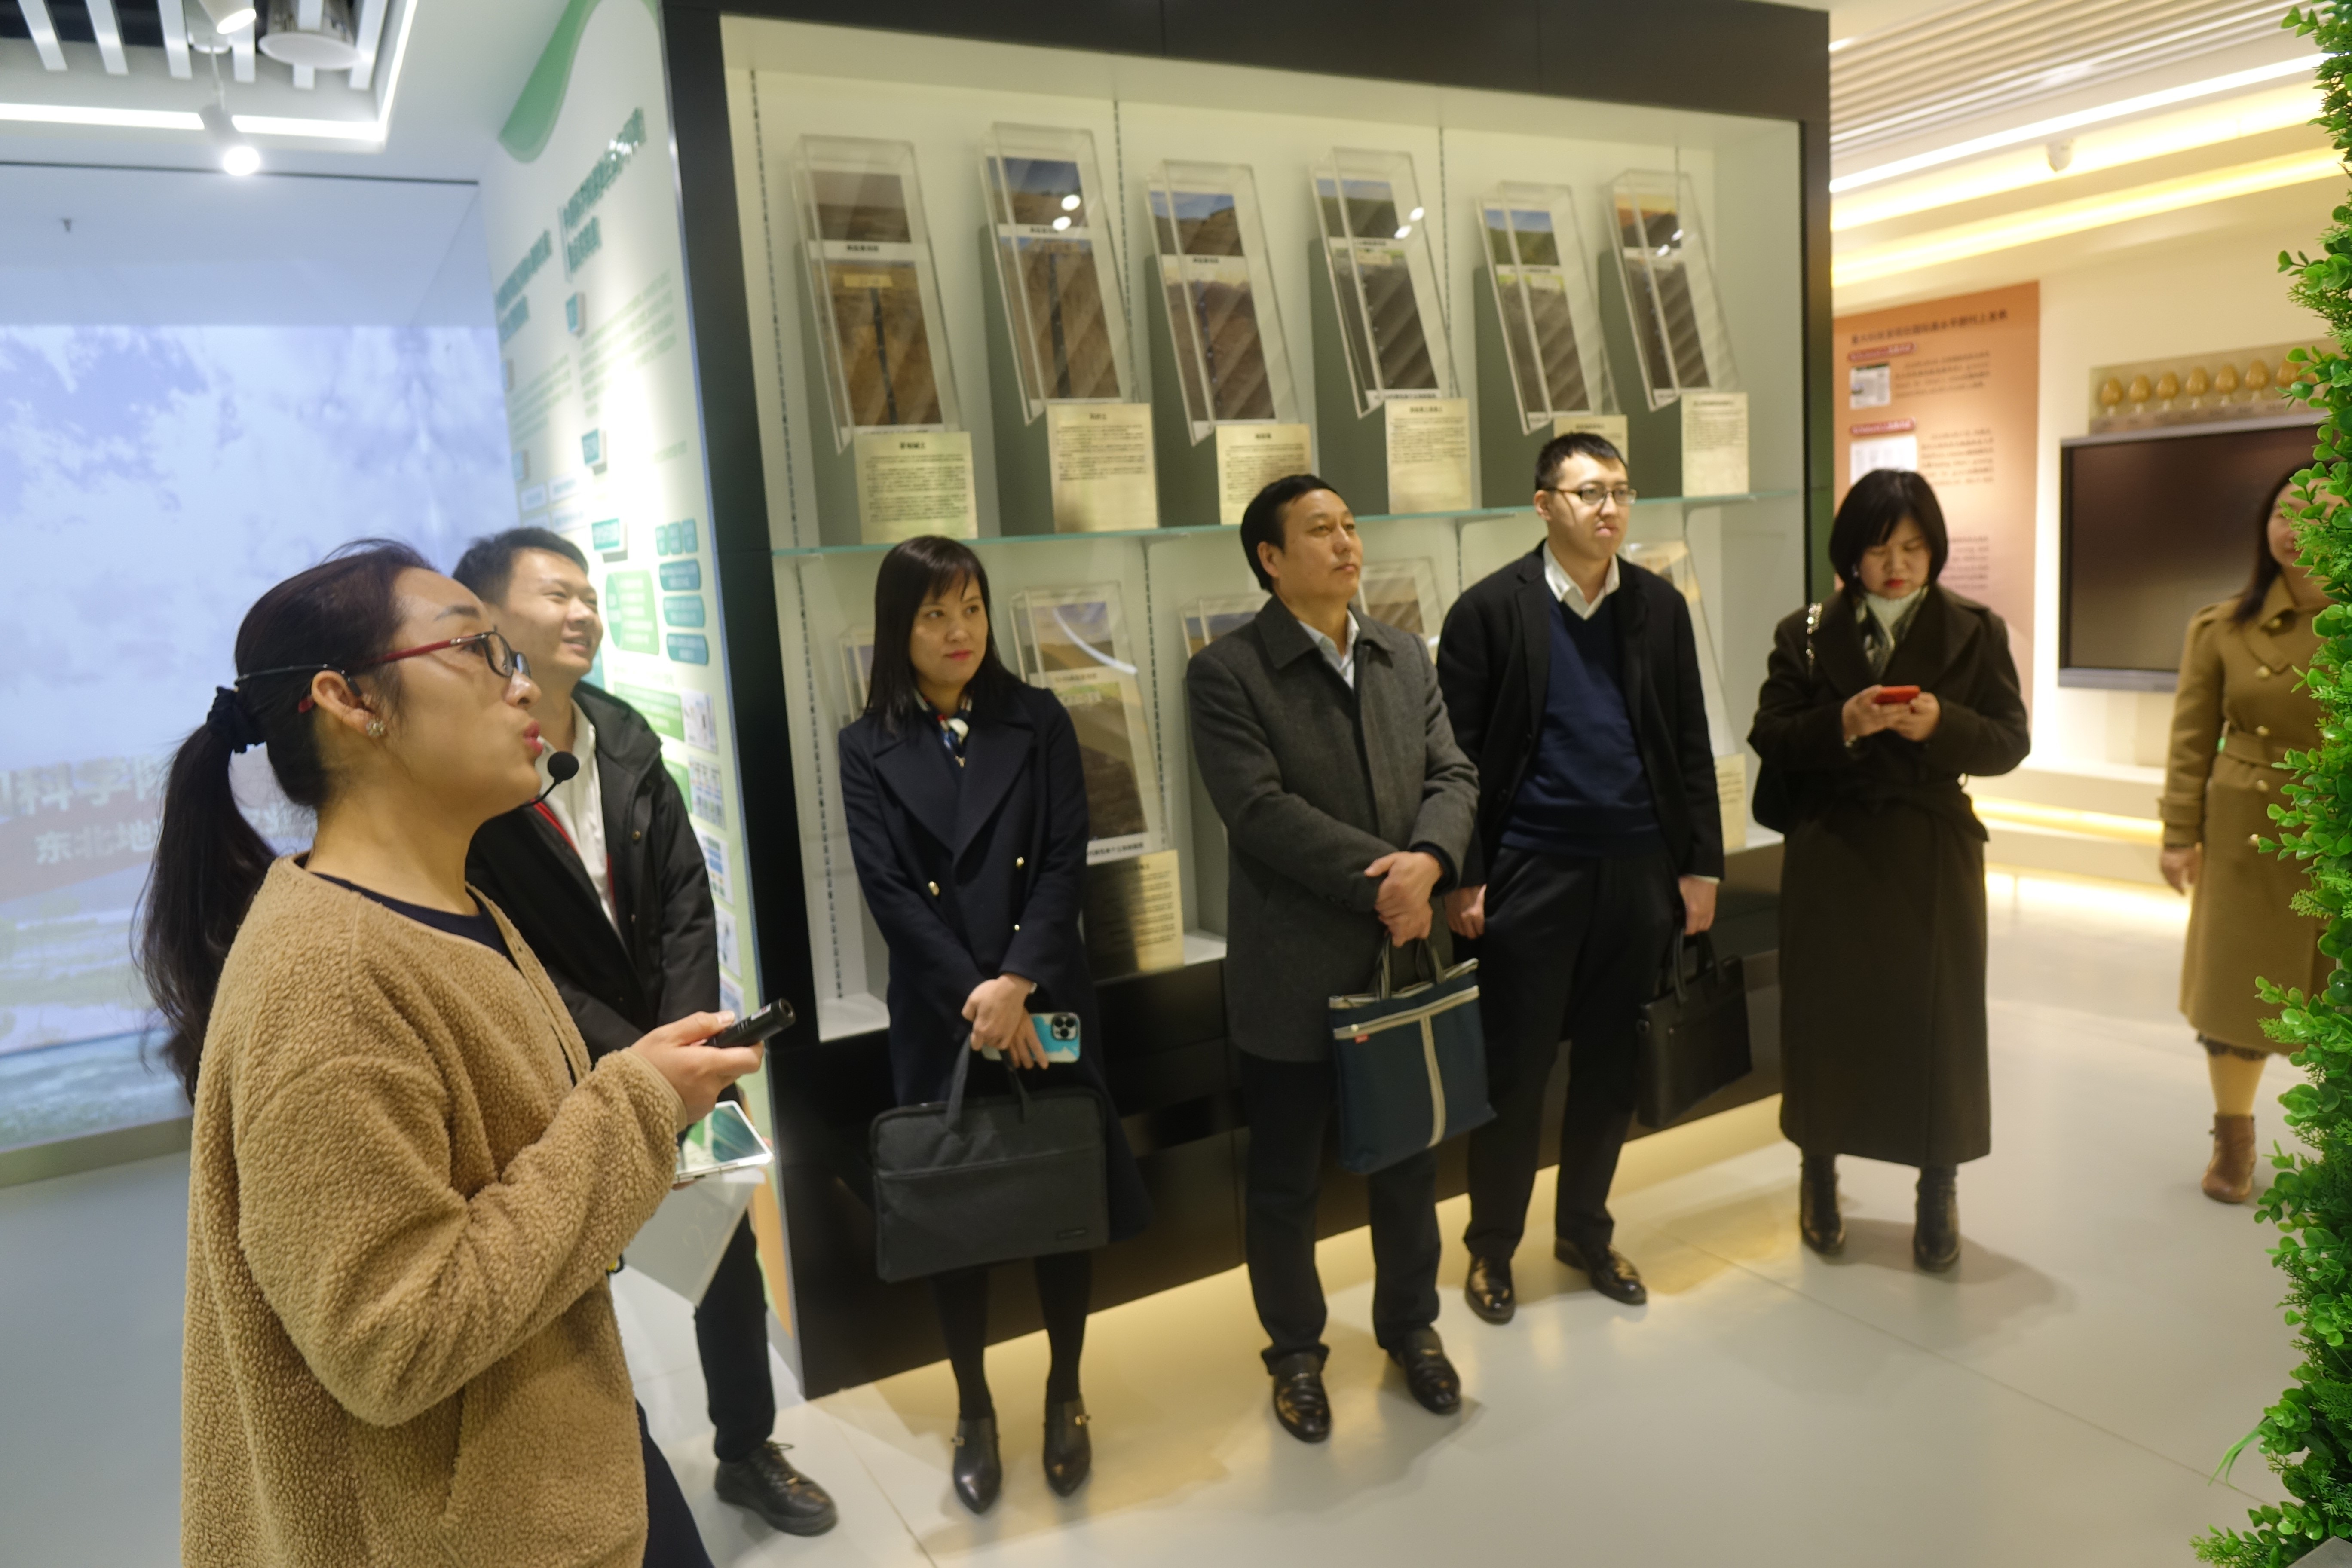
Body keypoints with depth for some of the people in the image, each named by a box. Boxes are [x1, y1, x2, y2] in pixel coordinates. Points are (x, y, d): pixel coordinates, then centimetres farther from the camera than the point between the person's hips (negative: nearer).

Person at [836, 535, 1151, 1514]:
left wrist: (1017, 983, -17)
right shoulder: (868, 749, 0)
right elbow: (887, 889, -8)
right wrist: (974, 1001, -16)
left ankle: (1065, 1398, 30)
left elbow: (1064, 863, -5)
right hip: (938, 1019, 0)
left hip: (1047, 1004, 1)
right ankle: (974, 1413, 29)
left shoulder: (1039, 723, 2)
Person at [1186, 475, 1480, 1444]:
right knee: (1286, 1180, 12)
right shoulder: (1227, 673, -10)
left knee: (1410, 1162, 19)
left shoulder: (1406, 658, 8)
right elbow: (1263, 811, -19)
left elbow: (1453, 777, 2)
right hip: (1293, 974, -4)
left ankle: (1410, 1325, 41)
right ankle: (1295, 1351, 33)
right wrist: (1379, 881, -20)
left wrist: (1428, 862, -18)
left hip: (1406, 958, 5)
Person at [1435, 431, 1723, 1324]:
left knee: (1610, 1067, 14)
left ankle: (1585, 1230, 33)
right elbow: (1458, 755, -6)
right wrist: (1462, 879, -10)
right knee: (1515, 1071, 5)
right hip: (1529, 875, -3)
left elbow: (1690, 746, 8)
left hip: (1637, 872, 4)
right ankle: (1493, 1245, 24)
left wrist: (1701, 865, 5)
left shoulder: (1660, 606, 6)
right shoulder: (1490, 610, -5)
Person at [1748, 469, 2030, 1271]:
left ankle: (1938, 1190, 22)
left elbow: (2009, 743, 0)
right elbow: (1770, 739, -1)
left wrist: (1942, 723, -19)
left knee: (1937, 1016, 3)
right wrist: (1840, 724, -19)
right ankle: (1820, 1173, 26)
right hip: (1831, 854, 0)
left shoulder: (1976, 631, 4)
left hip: (1932, 853, 0)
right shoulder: (1805, 634, 4)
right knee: (1827, 1011, 7)